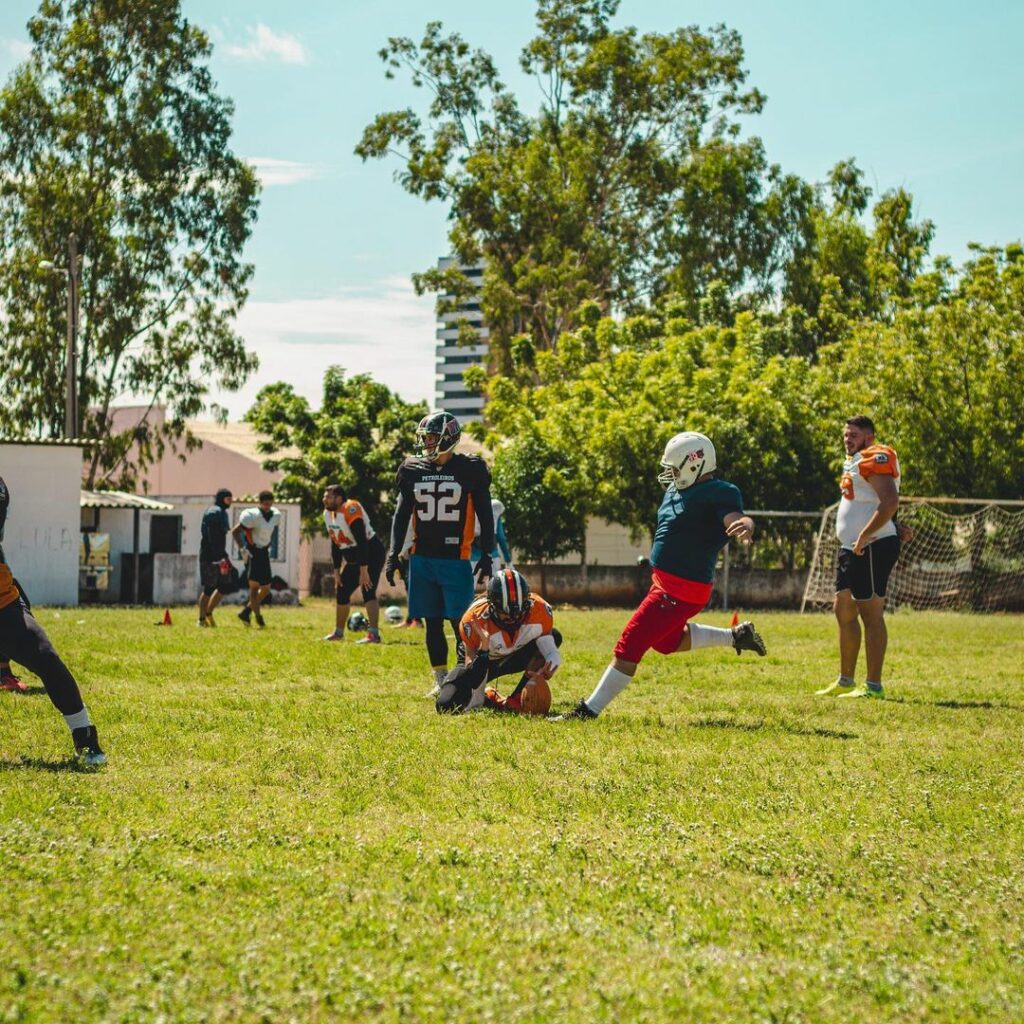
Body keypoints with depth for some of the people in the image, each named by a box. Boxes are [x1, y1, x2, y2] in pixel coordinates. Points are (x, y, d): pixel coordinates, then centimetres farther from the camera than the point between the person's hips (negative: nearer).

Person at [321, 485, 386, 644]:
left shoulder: (351, 510, -24)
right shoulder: (328, 514, 3)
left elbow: (362, 542, -27)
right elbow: (335, 545, 12)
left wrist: (363, 571, -28)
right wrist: (337, 571, 10)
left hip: (372, 554, -9)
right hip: (354, 559, 9)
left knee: (368, 592, -21)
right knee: (341, 592, 13)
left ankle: (374, 634, -26)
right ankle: (338, 632, 28)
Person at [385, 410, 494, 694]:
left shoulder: (470, 470, -3)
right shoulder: (413, 470, 6)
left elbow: (485, 517, 1)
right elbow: (401, 516, 12)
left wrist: (486, 556, -3)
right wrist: (393, 555, 5)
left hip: (455, 561, -4)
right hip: (422, 559, 4)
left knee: (460, 623, -6)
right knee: (432, 624, 8)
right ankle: (441, 681, 16)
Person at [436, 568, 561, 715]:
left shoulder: (539, 610, -28)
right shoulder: (475, 620, -34)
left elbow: (551, 653, -24)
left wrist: (546, 671, -46)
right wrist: (483, 650, -49)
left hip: (515, 656, 3)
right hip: (480, 660, -3)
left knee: (554, 636, -24)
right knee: (446, 706, -25)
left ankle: (515, 702, -15)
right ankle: (489, 697, 12)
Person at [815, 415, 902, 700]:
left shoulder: (875, 459, -12)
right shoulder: (855, 462, 19)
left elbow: (890, 502, -24)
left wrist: (865, 537, -23)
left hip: (872, 548, -11)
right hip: (851, 549, 11)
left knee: (871, 615, -7)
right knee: (843, 610, 13)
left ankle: (873, 686, -4)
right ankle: (845, 681, 21)